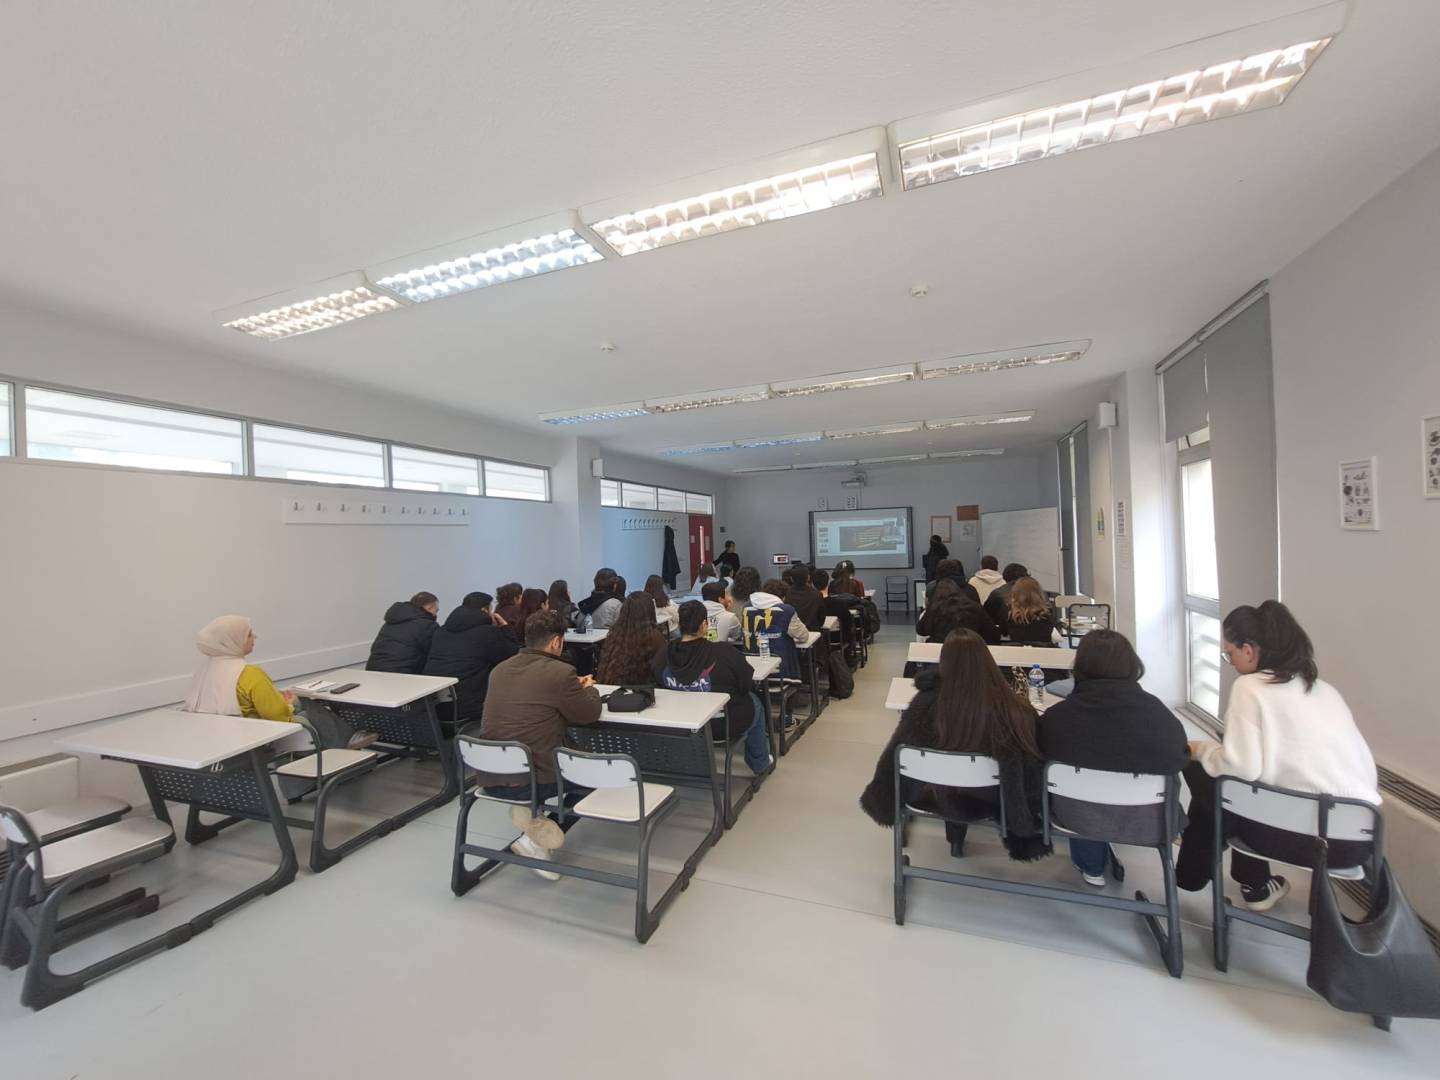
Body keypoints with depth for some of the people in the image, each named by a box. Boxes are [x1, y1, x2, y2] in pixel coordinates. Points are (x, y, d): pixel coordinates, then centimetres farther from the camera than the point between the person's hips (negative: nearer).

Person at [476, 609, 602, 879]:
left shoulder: (499, 670, 6)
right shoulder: (559, 673, -15)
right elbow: (590, 714, -3)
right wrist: (589, 689, 18)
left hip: (489, 778, 8)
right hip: (531, 780, -7)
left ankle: (531, 812, 18)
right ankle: (536, 841, 6)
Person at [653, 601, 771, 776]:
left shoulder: (662, 654, -17)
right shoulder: (726, 653, -27)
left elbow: (658, 687, 2)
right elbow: (748, 685, -11)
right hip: (724, 727, -4)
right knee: (754, 701, 28)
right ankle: (759, 764, 41)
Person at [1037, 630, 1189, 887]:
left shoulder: (1056, 716, -22)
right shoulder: (1158, 712, -20)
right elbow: (1179, 761, 0)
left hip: (1080, 819, -1)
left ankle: (1090, 864, 44)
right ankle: (1095, 862, 47)